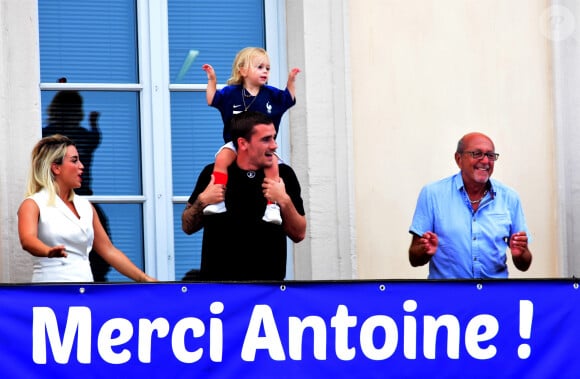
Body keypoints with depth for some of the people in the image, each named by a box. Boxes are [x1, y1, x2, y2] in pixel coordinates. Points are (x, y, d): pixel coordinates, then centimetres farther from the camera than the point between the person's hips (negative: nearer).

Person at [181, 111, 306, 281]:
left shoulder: (283, 175, 2)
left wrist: (284, 202, -14)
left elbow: (299, 234, 1)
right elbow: (188, 227, 7)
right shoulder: (213, 173, 1)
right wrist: (202, 201, -11)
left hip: (268, 279, 0)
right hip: (217, 277, 0)